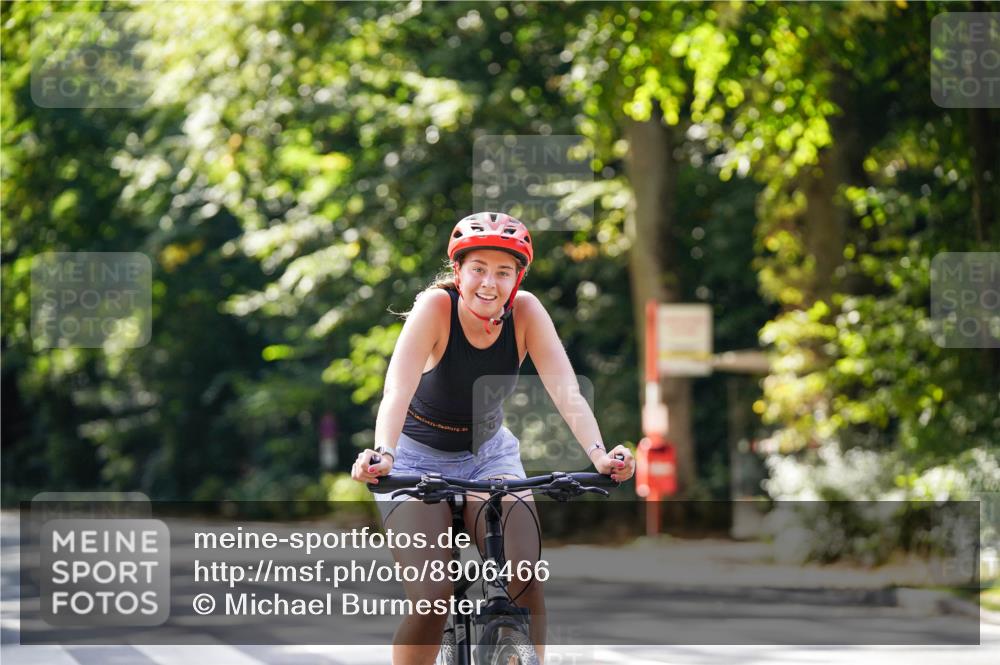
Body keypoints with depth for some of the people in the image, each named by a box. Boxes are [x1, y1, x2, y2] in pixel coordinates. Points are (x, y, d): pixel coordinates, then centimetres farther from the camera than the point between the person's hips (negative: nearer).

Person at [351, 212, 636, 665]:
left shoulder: (525, 313, -17)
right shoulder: (436, 307, -25)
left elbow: (566, 390, -26)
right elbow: (397, 391, -36)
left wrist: (598, 454, -44)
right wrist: (381, 455, -55)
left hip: (489, 453, 2)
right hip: (420, 458, -2)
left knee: (523, 579, -20)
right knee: (432, 597, -19)